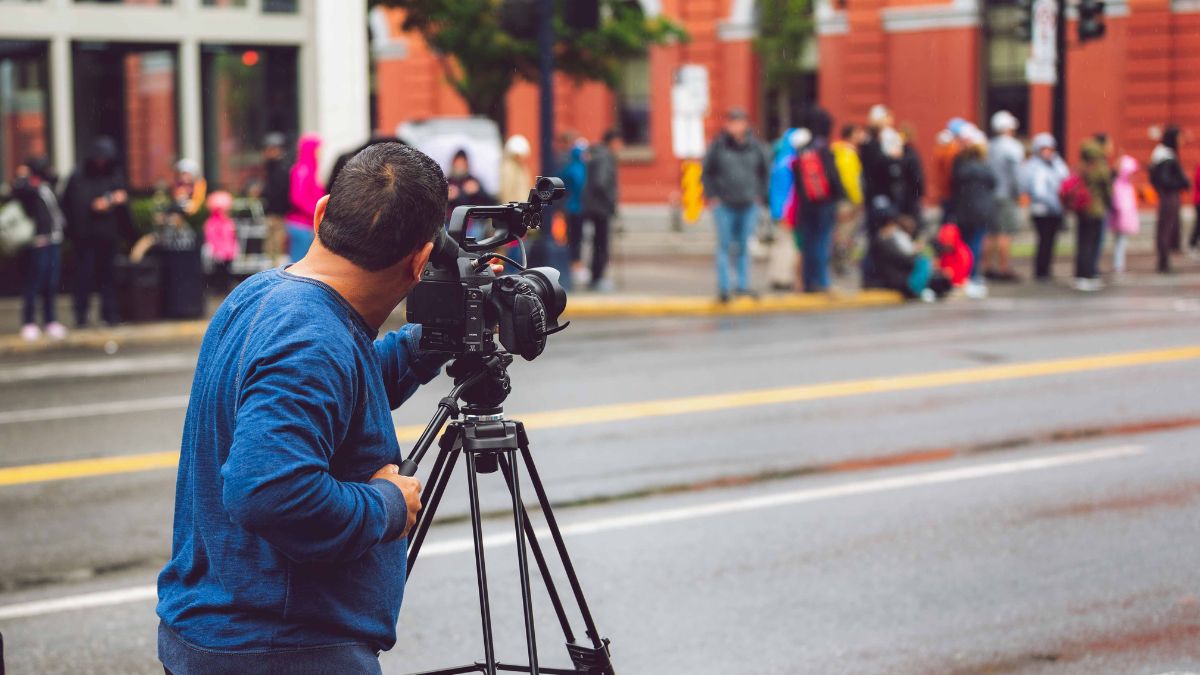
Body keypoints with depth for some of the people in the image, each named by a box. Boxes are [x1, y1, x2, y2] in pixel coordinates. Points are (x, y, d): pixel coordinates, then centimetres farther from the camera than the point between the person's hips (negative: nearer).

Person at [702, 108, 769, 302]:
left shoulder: (754, 146, 2)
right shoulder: (718, 146, -5)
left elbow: (766, 170, 16)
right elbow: (706, 172, 4)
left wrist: (760, 194, 9)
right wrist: (711, 196, -2)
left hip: (749, 205, 2)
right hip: (724, 205, -2)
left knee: (744, 246, 8)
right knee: (724, 246, -1)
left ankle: (743, 284, 15)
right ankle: (723, 287, 3)